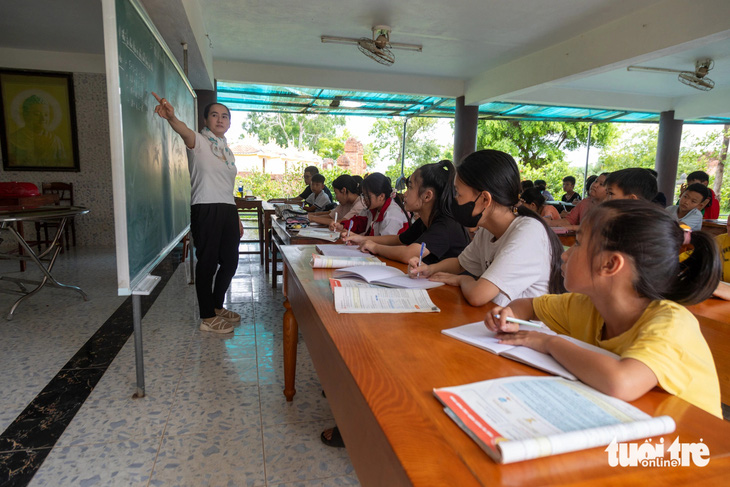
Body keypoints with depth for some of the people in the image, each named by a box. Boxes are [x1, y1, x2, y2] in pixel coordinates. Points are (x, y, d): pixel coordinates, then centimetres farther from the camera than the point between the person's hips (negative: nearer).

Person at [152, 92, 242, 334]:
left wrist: (237, 218, 19)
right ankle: (207, 318, 12)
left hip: (228, 209, 7)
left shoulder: (227, 149, 19)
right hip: (205, 209, -7)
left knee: (230, 262, 12)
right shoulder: (199, 142, -2)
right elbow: (186, 133, -27)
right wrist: (171, 117, -50)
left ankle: (217, 306, 31)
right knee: (207, 262, 0)